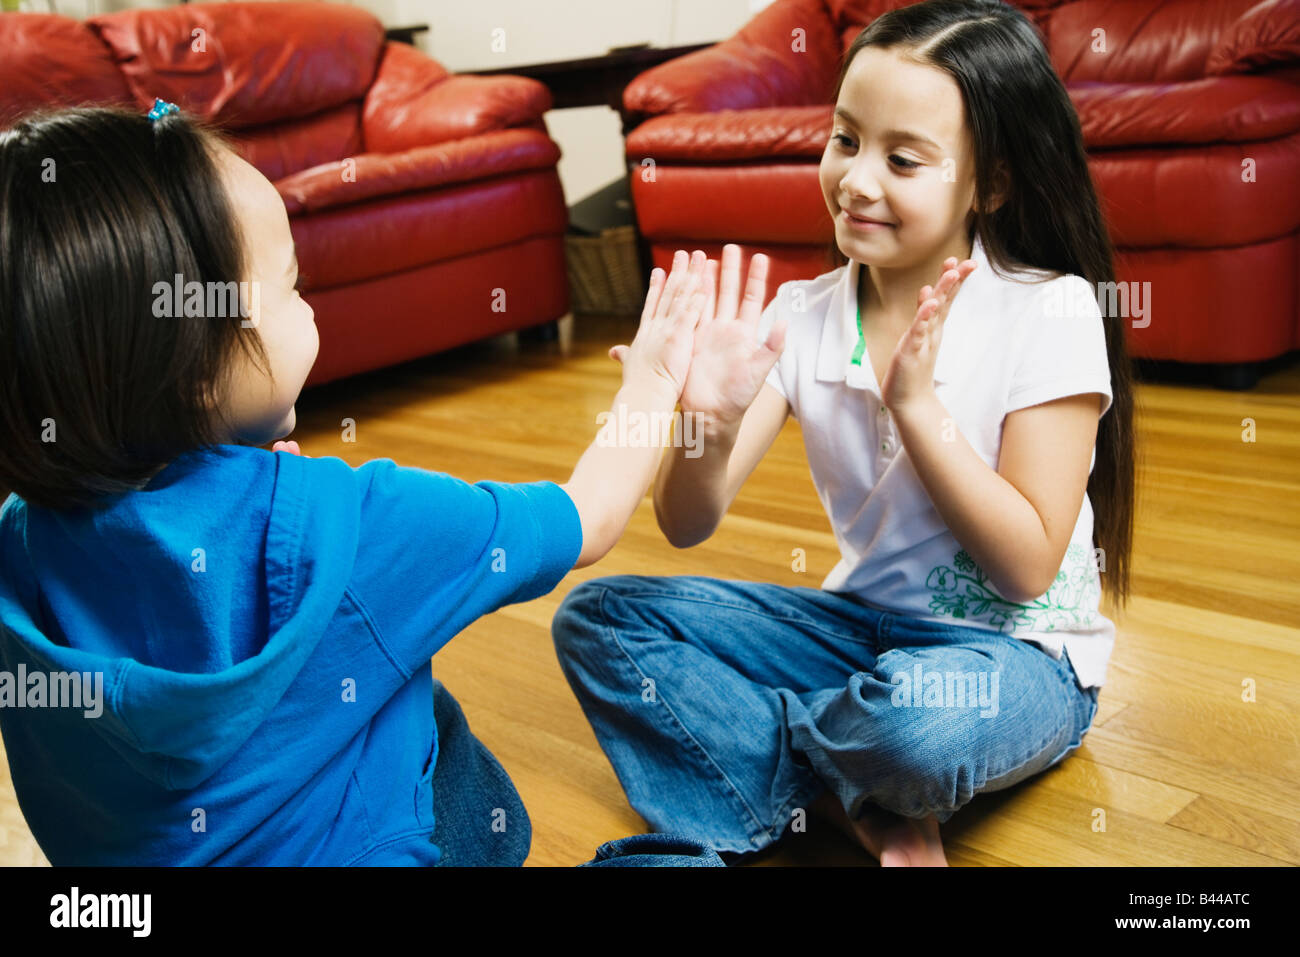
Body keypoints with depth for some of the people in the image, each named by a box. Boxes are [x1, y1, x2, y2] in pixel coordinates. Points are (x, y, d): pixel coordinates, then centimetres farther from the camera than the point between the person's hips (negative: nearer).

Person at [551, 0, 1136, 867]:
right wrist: (713, 422, -30)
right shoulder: (803, 316, -4)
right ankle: (867, 812, -11)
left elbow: (1028, 568, -16)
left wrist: (915, 403, -23)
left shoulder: (1050, 313, -14)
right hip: (863, 623, 5)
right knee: (598, 616, -7)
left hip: (1017, 653, -4)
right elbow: (689, 525, -9)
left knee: (918, 716, -39)